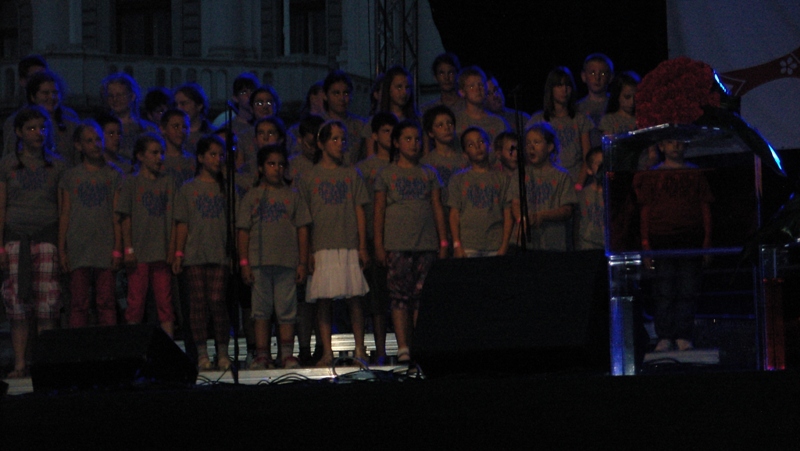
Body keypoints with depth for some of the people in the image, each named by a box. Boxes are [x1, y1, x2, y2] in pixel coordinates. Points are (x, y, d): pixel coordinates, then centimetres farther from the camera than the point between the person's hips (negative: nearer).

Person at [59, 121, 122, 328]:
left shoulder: (113, 174, 9)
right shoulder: (71, 176, 10)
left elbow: (117, 215, 6)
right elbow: (65, 215, 9)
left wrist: (117, 248, -1)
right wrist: (61, 250, 3)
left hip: (105, 247, 0)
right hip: (78, 247, 0)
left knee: (106, 302, -2)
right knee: (79, 303, -2)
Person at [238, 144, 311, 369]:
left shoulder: (292, 196, 10)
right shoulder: (252, 197, 8)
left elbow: (302, 230, 9)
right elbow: (243, 231, 6)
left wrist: (303, 262, 3)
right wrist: (244, 262, -2)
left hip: (287, 262, 0)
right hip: (259, 262, 0)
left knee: (286, 310, 0)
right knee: (261, 310, 2)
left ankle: (287, 354, 5)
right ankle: (262, 355, 5)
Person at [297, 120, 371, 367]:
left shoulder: (352, 174, 12)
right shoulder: (309, 178, 8)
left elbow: (360, 211, 10)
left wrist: (362, 246, 2)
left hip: (349, 246, 1)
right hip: (321, 247, -1)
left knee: (354, 297, -2)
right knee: (323, 299, -3)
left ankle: (360, 349, 4)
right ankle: (327, 352, 0)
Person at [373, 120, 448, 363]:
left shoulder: (429, 174, 14)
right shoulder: (386, 174, 8)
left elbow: (437, 208, 14)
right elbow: (379, 212, 6)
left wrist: (443, 242, 8)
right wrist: (379, 245, -1)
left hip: (427, 244, 2)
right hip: (397, 245, -2)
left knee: (422, 297, -1)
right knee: (400, 297, -7)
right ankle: (403, 348, -9)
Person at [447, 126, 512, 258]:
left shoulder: (501, 179, 11)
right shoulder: (459, 179, 11)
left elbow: (508, 216, 8)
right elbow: (454, 215, 6)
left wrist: (504, 246, -2)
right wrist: (457, 245, -4)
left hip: (495, 247, 0)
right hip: (468, 246, 0)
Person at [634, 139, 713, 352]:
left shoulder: (696, 174, 11)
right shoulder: (651, 176, 8)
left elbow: (705, 209, 10)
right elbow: (645, 212, 7)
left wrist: (707, 244, 2)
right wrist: (646, 246, -1)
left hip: (691, 238, 1)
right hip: (661, 238, -1)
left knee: (688, 290, -1)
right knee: (663, 290, -3)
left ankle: (683, 336, 3)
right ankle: (664, 337, 0)